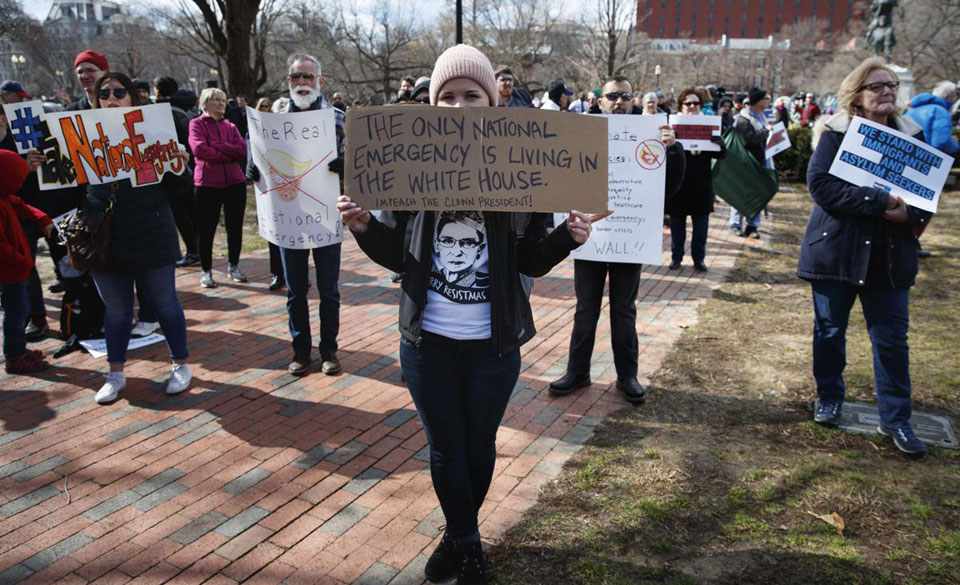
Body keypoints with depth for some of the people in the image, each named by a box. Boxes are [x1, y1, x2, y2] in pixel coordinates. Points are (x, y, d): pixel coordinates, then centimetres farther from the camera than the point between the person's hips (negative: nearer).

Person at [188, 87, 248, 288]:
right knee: (207, 229, 3)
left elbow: (242, 149, -3)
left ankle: (233, 266, 25)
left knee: (235, 227, 10)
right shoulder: (197, 124, 0)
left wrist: (216, 146, -12)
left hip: (235, 182, 4)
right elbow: (199, 149, -16)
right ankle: (206, 271, 14)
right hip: (208, 183, -4)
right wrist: (228, 155, -8)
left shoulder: (230, 126, 13)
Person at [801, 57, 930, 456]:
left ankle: (896, 419, 18)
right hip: (836, 249, -2)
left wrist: (909, 214, -16)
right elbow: (820, 183, -18)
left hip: (890, 254, 2)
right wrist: (879, 202, -24)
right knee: (830, 330, 11)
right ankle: (829, 399, 31)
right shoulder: (835, 133, -5)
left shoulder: (911, 135, 6)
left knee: (892, 339, 5)